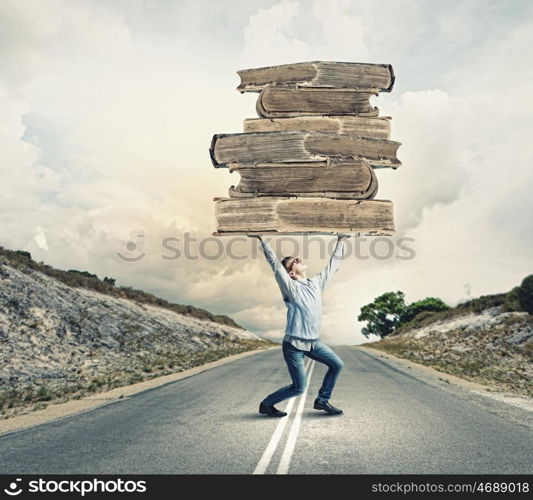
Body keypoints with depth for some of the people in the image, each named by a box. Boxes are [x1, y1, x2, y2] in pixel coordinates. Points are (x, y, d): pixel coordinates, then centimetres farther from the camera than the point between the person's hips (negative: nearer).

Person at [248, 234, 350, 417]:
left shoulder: (317, 282, 4)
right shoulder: (290, 287, -15)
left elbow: (332, 264, 16)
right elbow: (274, 263, -23)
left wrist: (340, 243, 21)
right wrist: (262, 240, -28)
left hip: (314, 342, 7)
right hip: (294, 345, -7)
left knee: (336, 364, 6)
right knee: (299, 387, -4)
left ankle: (322, 400, 23)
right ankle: (266, 404, 17)